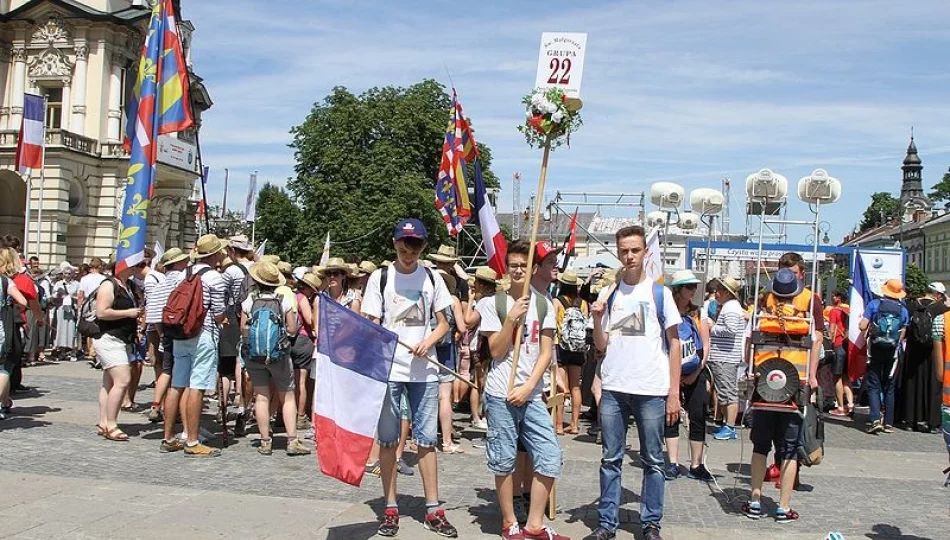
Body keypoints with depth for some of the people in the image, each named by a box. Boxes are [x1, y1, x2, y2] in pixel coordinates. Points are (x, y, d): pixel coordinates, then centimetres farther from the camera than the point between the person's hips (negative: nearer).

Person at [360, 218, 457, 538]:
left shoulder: (431, 278, 6)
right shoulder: (380, 277, 1)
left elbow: (443, 323, 11)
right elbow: (371, 325, 1)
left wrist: (428, 342, -9)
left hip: (424, 370, 2)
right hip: (388, 369, -1)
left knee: (426, 439, 6)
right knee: (388, 439, 5)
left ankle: (434, 510, 13)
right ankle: (390, 508, 16)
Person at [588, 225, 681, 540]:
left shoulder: (659, 293, 2)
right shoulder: (608, 294, 9)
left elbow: (674, 343, 2)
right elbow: (601, 346, 9)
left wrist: (674, 392, -4)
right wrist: (597, 318, -10)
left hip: (651, 391, -2)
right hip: (613, 389, 2)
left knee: (653, 461, 6)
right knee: (611, 459, 7)